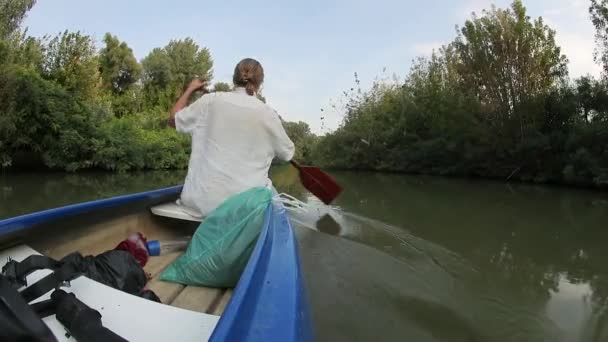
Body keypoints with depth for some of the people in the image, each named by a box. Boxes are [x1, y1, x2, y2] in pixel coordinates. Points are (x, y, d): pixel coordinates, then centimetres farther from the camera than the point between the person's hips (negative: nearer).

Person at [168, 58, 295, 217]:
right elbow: (288, 153, 12)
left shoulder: (211, 100, -1)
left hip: (203, 201, 2)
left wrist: (190, 89, 26)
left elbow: (173, 119, 14)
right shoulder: (268, 113, -3)